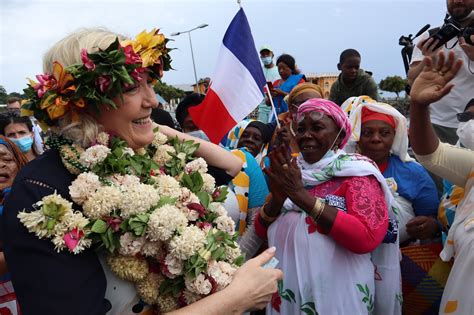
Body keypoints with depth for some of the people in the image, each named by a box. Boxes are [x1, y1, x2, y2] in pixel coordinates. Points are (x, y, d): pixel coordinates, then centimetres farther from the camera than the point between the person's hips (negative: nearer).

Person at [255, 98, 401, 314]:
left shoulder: (355, 172, -10)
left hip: (336, 296, -4)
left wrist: (302, 195, -25)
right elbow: (261, 230, 3)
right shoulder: (291, 171, 3)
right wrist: (278, 198, -17)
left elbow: (367, 238, -24)